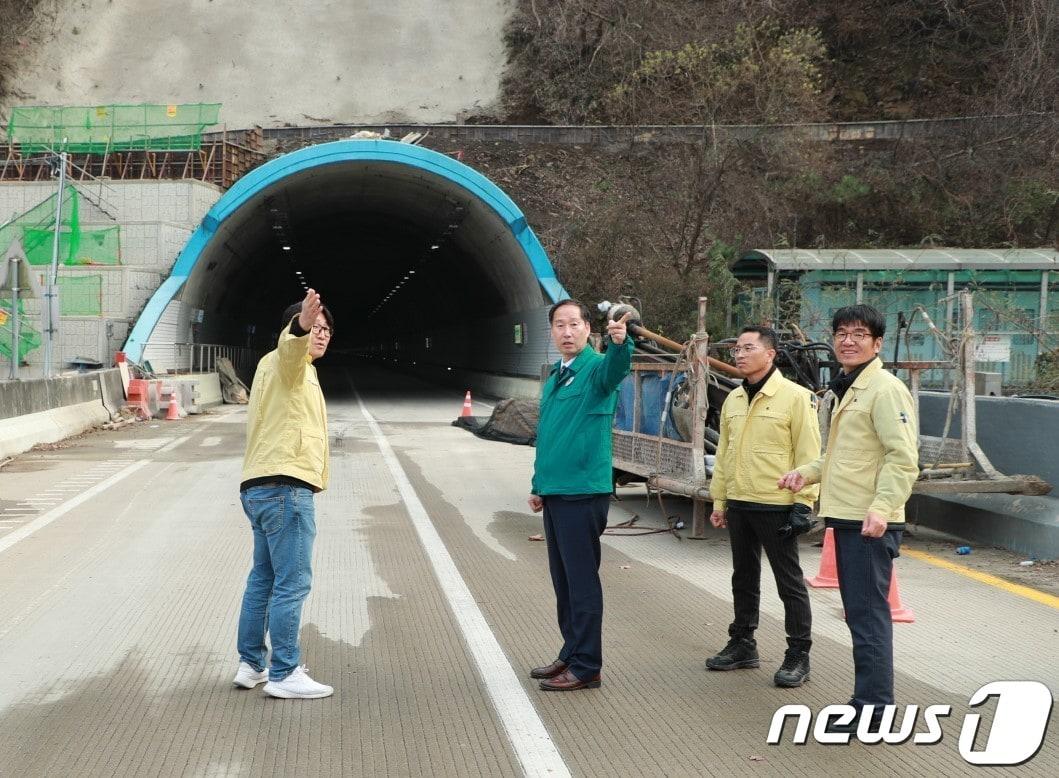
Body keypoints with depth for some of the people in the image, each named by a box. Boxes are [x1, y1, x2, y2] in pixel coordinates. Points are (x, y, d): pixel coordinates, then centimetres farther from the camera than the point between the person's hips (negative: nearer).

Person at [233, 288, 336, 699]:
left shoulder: (278, 366, 23)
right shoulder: (287, 361, -7)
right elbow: (290, 345, -33)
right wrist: (300, 326, -53)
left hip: (261, 488, 11)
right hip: (286, 487, -11)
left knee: (263, 578, 16)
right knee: (292, 583, -9)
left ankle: (251, 665, 24)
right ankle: (284, 674, -7)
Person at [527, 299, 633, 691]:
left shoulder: (596, 369, -10)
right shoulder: (554, 378, 16)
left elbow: (616, 366, -35)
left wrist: (620, 342, -57)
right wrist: (538, 485, 20)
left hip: (583, 493, -8)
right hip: (555, 493, 8)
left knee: (582, 581, -3)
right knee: (563, 580, 15)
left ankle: (586, 667, 4)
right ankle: (572, 654, 26)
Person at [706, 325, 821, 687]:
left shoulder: (796, 397, -9)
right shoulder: (733, 399, 11)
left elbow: (808, 455, -11)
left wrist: (803, 504, -14)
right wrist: (719, 500, 14)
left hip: (776, 506, -7)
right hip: (739, 505, 7)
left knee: (789, 582, 1)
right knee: (744, 578, 16)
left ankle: (798, 656, 8)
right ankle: (742, 644, 28)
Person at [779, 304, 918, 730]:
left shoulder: (885, 389, -12)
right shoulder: (848, 390, 19)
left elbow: (903, 457, -19)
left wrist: (881, 507, -28)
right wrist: (806, 472, 16)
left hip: (870, 523, -10)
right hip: (846, 518, 10)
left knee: (868, 613, -7)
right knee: (859, 612, 14)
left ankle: (873, 707, -2)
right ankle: (871, 699, 23)